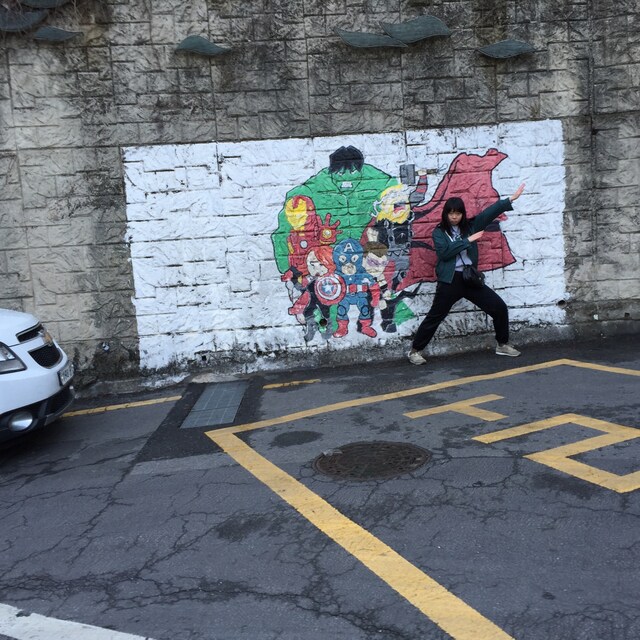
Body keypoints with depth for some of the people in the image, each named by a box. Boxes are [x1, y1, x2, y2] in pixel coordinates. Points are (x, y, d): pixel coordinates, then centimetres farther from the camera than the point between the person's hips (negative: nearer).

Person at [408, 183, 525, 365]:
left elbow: (490, 212, 4)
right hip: (450, 281, -4)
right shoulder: (439, 232, -1)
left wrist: (511, 199, -1)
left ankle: (502, 345, 21)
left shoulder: (470, 226, 9)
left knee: (500, 308, 3)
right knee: (434, 317, 2)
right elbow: (444, 252, -17)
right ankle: (415, 351, 13)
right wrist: (468, 240, -16)